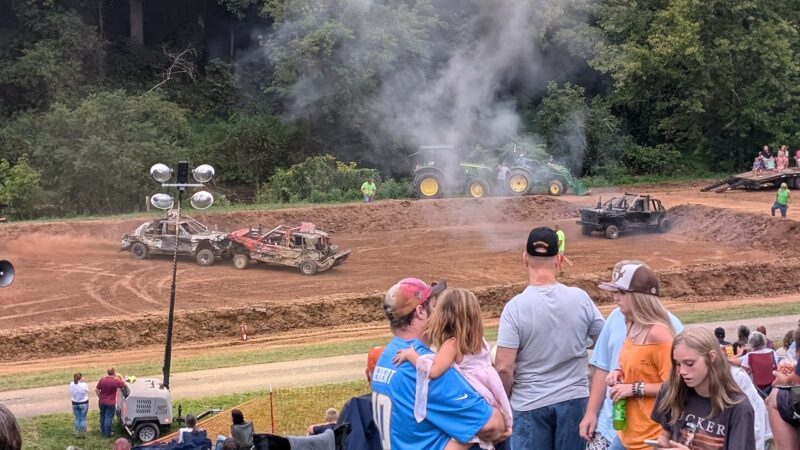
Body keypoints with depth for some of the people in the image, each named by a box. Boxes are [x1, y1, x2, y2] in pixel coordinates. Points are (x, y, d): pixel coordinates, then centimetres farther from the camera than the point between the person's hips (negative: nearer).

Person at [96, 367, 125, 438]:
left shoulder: (102, 380, -5)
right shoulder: (116, 381, -18)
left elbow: (96, 390, 2)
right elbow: (123, 384, 0)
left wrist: (100, 397, 14)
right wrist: (119, 377, 12)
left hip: (102, 402, 5)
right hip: (110, 403, -5)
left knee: (102, 416, 20)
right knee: (108, 418, 2)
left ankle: (102, 431, 34)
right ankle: (107, 434, 9)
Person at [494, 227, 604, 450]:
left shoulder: (516, 307, -15)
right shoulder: (580, 298, -6)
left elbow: (504, 368, -15)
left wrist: (505, 401, 1)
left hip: (530, 405, -3)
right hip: (574, 400, 3)